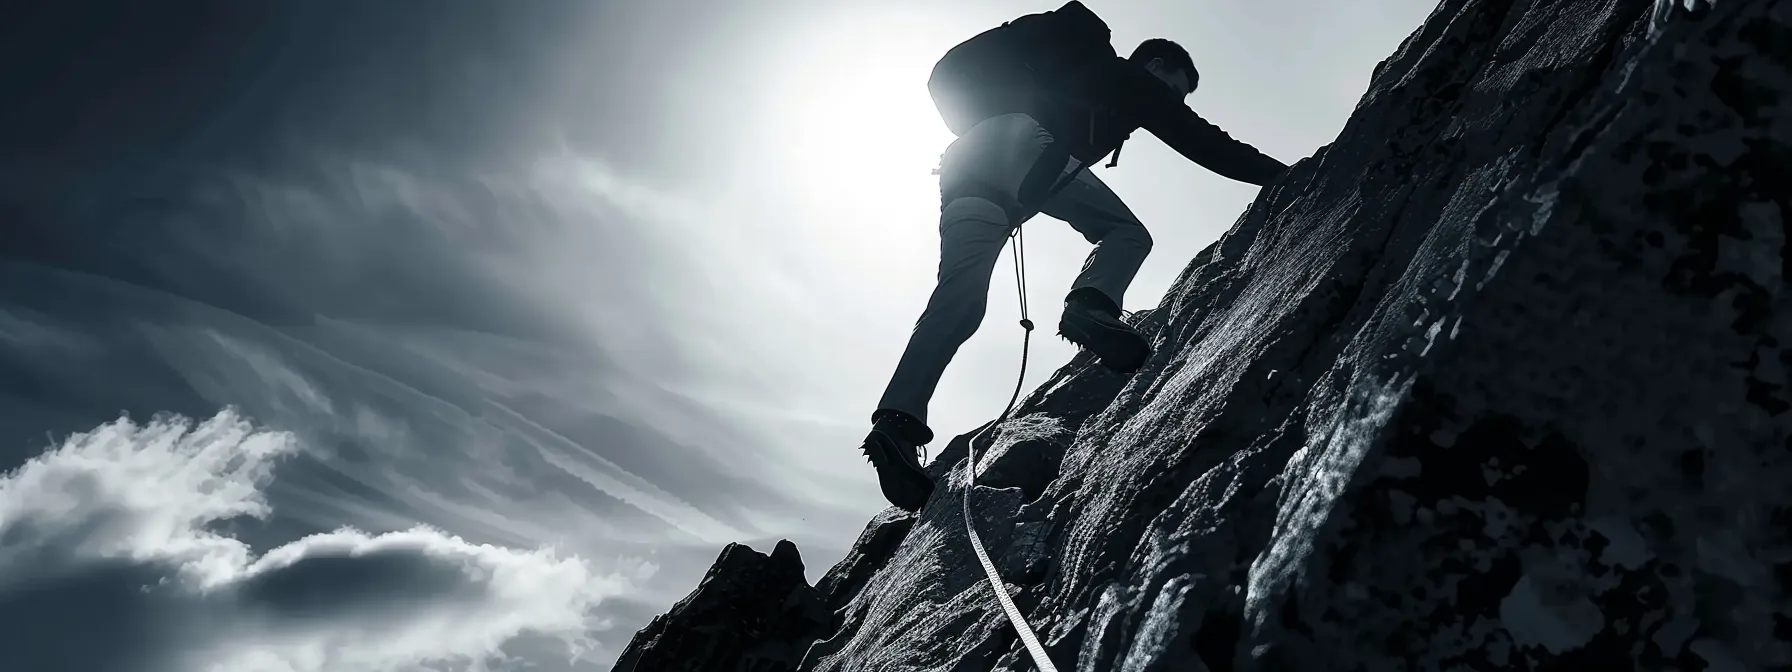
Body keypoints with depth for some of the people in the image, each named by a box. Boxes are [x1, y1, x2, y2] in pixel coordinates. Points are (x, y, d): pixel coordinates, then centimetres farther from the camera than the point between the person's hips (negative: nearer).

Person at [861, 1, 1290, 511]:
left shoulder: (1076, 71, 42)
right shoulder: (1130, 79, 21)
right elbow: (1204, 142, 17)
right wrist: (1282, 175, 22)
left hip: (965, 159, 7)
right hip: (1020, 142, -7)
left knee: (958, 299, -8)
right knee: (1126, 232, -3)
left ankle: (898, 420, -24)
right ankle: (1091, 306, -34)